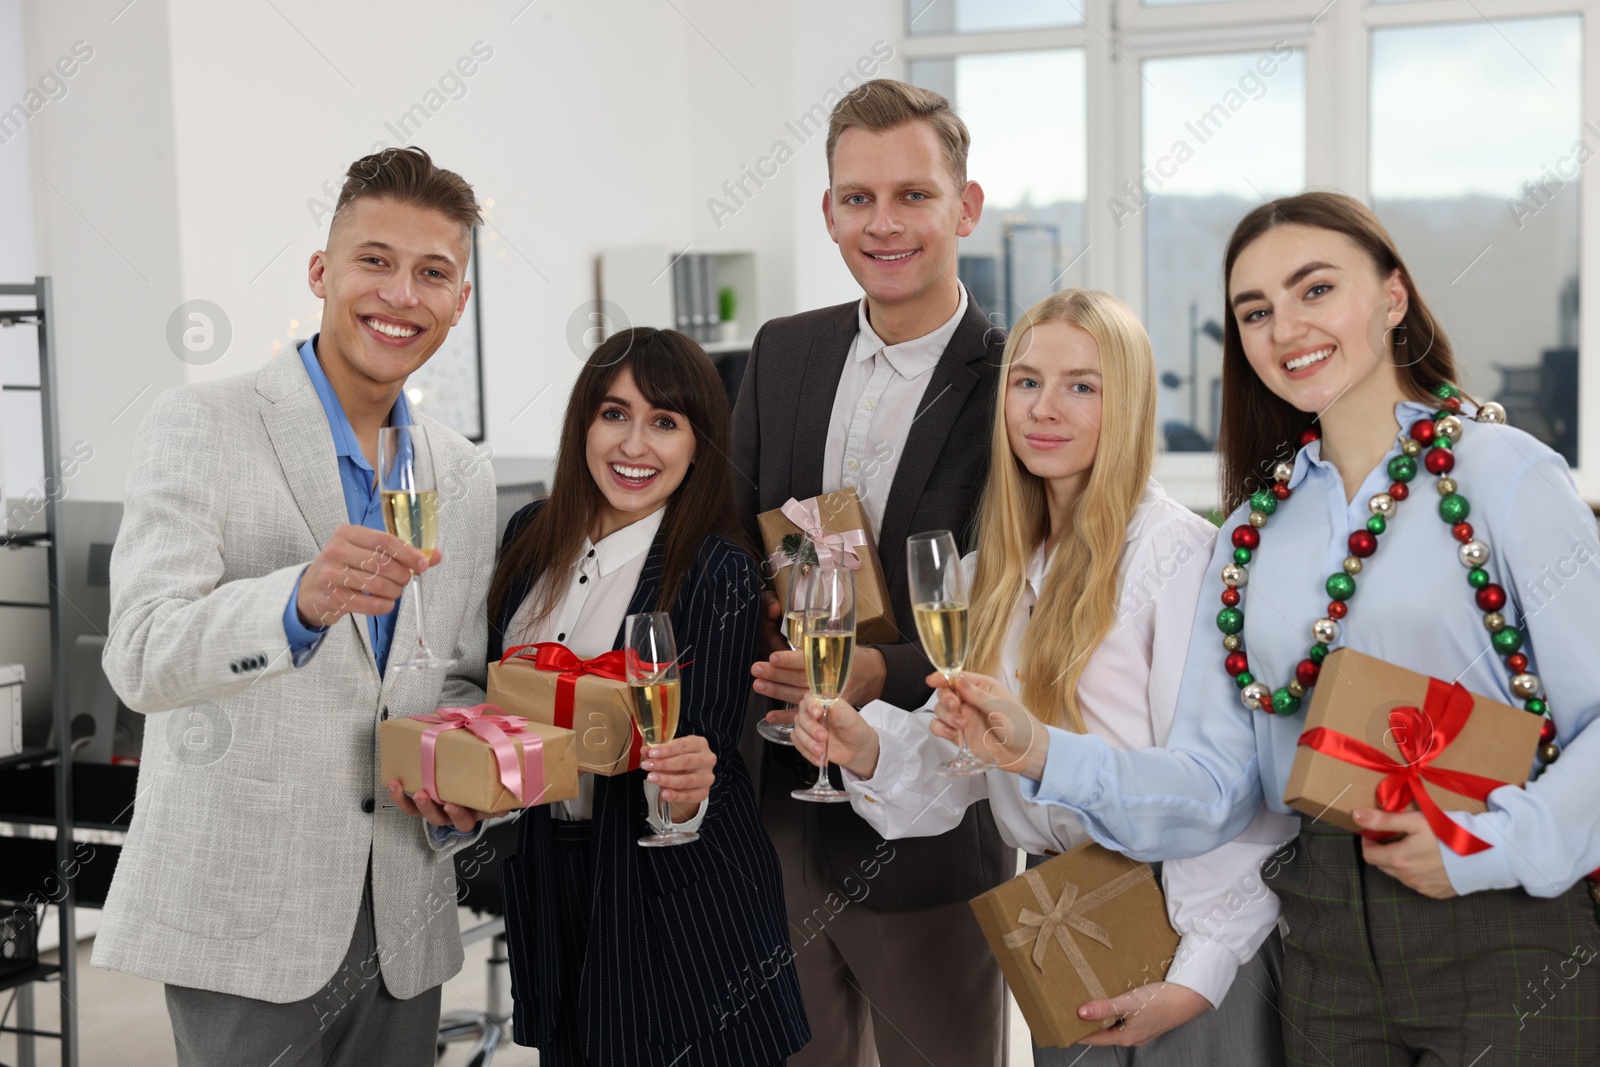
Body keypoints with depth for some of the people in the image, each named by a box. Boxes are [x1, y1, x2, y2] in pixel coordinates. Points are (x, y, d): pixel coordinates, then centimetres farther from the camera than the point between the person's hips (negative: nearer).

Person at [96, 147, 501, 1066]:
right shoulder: (202, 424, -7)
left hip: (402, 922, 5)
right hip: (242, 917, -5)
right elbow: (142, 658, -18)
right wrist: (300, 601, -36)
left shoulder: (465, 476, 11)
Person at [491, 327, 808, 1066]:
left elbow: (702, 750, -16)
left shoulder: (720, 574, -14)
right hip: (545, 880, 5)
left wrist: (686, 791, -36)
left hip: (672, 897, -5)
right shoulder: (531, 537, 2)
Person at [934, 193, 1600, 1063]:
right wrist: (1043, 756, -8)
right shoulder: (1254, 528, 9)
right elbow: (1215, 782, 4)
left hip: (1500, 939, -4)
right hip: (1328, 948, 4)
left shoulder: (1500, 474, -4)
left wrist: (1494, 844, -19)